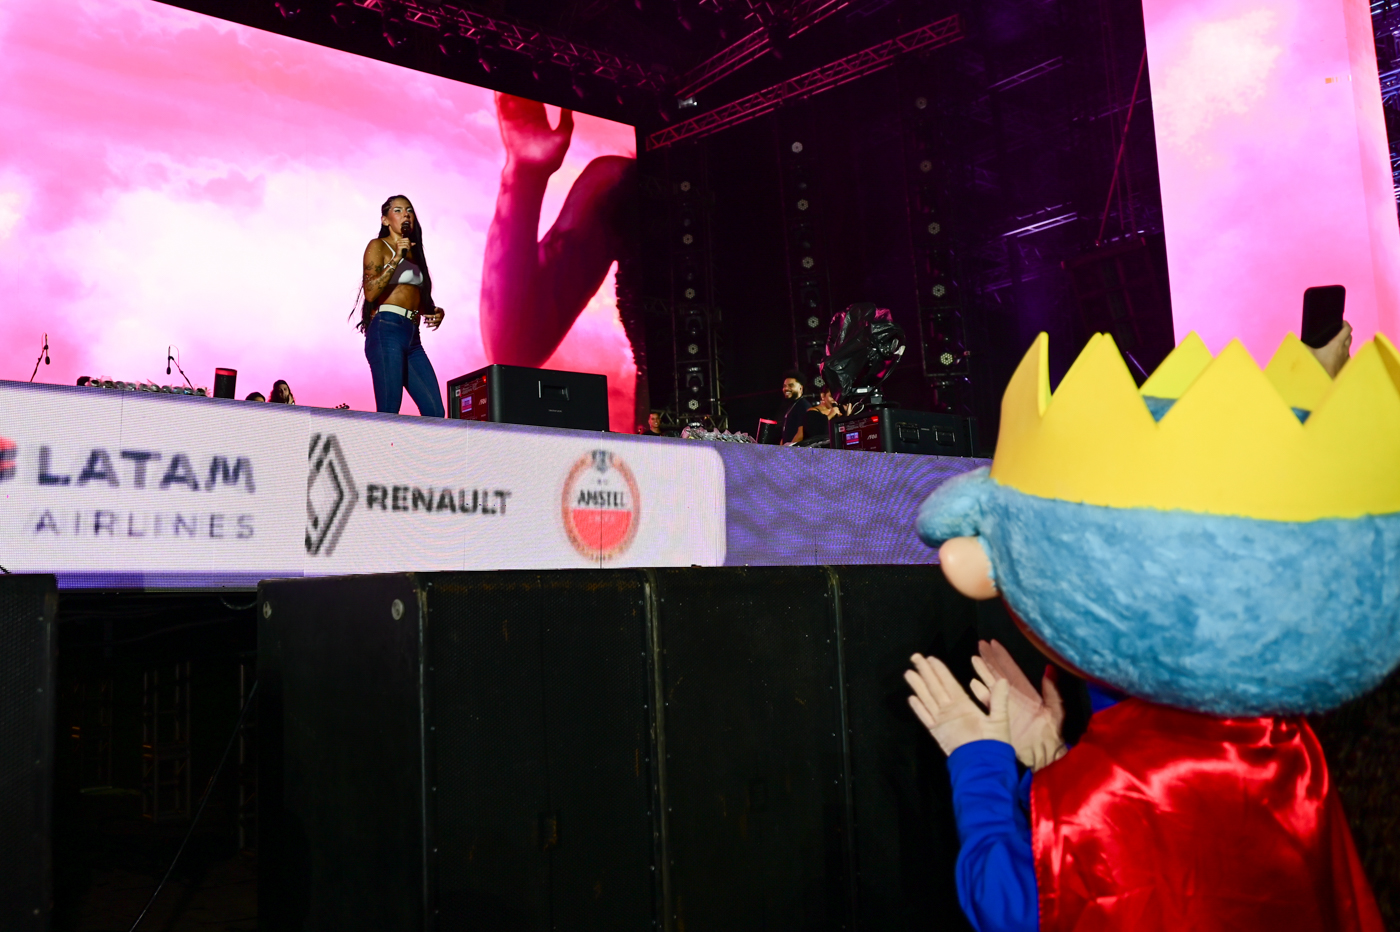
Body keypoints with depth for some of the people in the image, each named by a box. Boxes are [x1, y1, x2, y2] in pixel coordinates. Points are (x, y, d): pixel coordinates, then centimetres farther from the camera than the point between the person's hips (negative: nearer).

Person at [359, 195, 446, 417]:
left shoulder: (414, 252, 25)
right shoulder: (378, 246, 5)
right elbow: (370, 292, -9)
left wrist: (435, 311, 9)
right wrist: (396, 259, -13)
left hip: (412, 337, 7)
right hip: (387, 331, -7)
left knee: (435, 411, -4)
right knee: (388, 412, -13)